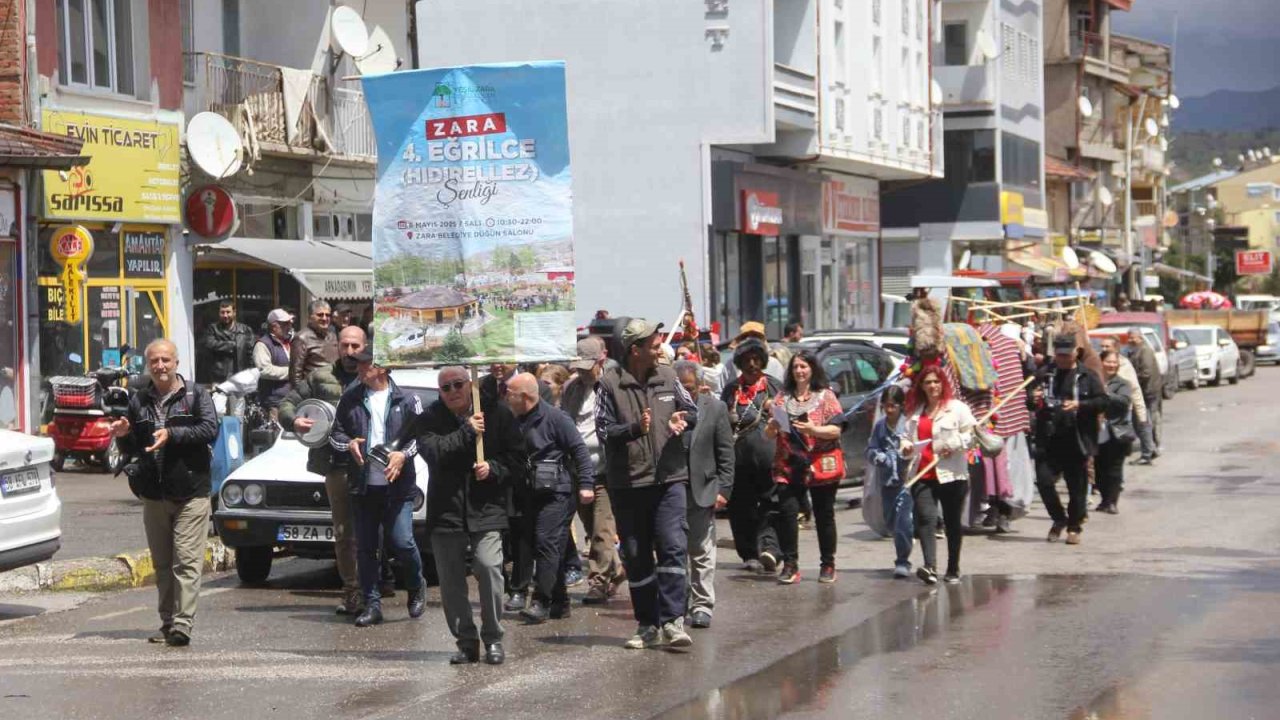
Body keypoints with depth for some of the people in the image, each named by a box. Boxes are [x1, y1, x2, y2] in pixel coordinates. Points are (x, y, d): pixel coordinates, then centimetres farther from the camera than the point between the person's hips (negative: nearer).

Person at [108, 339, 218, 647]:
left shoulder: (196, 395, 1)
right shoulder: (138, 401, 13)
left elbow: (210, 430, -14)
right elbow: (131, 449, 18)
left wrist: (173, 434, -23)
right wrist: (124, 435, -4)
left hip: (190, 494, -5)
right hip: (153, 495, 5)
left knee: (187, 561, -10)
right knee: (162, 564, 10)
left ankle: (182, 624, -14)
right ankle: (167, 624, 16)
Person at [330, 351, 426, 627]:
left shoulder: (406, 400, 3)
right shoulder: (350, 399, 9)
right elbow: (335, 433, 14)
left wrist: (404, 455, -13)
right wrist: (348, 444, -8)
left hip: (397, 484, -3)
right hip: (362, 485, 3)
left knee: (401, 542, -8)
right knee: (366, 547, 4)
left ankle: (416, 587, 20)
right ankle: (371, 604, 11)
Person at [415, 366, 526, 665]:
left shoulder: (497, 414, 3)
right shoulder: (430, 419, 3)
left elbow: (518, 460, 7)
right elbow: (431, 451, -17)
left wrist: (494, 469, -11)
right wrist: (467, 432, -17)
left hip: (487, 508, -2)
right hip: (445, 510, 2)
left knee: (489, 567, -16)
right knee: (450, 579, 4)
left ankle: (493, 639, -2)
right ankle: (466, 641, 17)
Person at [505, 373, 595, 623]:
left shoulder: (554, 417, -10)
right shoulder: (518, 422, 13)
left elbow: (579, 449, -12)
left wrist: (586, 483, -17)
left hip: (557, 493, -8)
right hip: (533, 495, 8)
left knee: (546, 543, -15)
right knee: (547, 547, 10)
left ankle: (541, 602, -17)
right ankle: (559, 603, 16)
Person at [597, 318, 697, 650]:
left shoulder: (667, 377, 7)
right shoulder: (610, 383, -4)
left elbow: (693, 411, 17)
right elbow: (604, 430, -7)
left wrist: (682, 419, -6)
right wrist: (635, 429, -24)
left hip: (668, 478, 1)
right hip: (627, 483, -1)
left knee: (673, 547, -12)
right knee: (636, 558, 7)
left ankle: (671, 621, -13)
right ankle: (647, 625, 16)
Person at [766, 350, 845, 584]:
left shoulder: (825, 396, 3)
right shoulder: (783, 397, 12)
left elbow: (836, 430, -6)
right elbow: (769, 434, 11)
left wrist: (813, 429, -22)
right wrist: (771, 427, -12)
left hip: (821, 466, -2)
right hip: (789, 466, 2)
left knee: (824, 515, 4)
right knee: (787, 512, -10)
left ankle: (828, 565, 14)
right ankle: (790, 565, -6)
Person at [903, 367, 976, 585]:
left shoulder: (957, 408, 1)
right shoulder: (915, 412, 17)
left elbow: (971, 435, -3)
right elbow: (909, 436, 27)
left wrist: (953, 445, -16)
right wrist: (906, 446, 6)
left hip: (951, 475, -3)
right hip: (922, 475, 3)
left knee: (953, 523, 7)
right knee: (925, 520, -14)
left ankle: (953, 570, 18)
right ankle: (930, 567, -26)